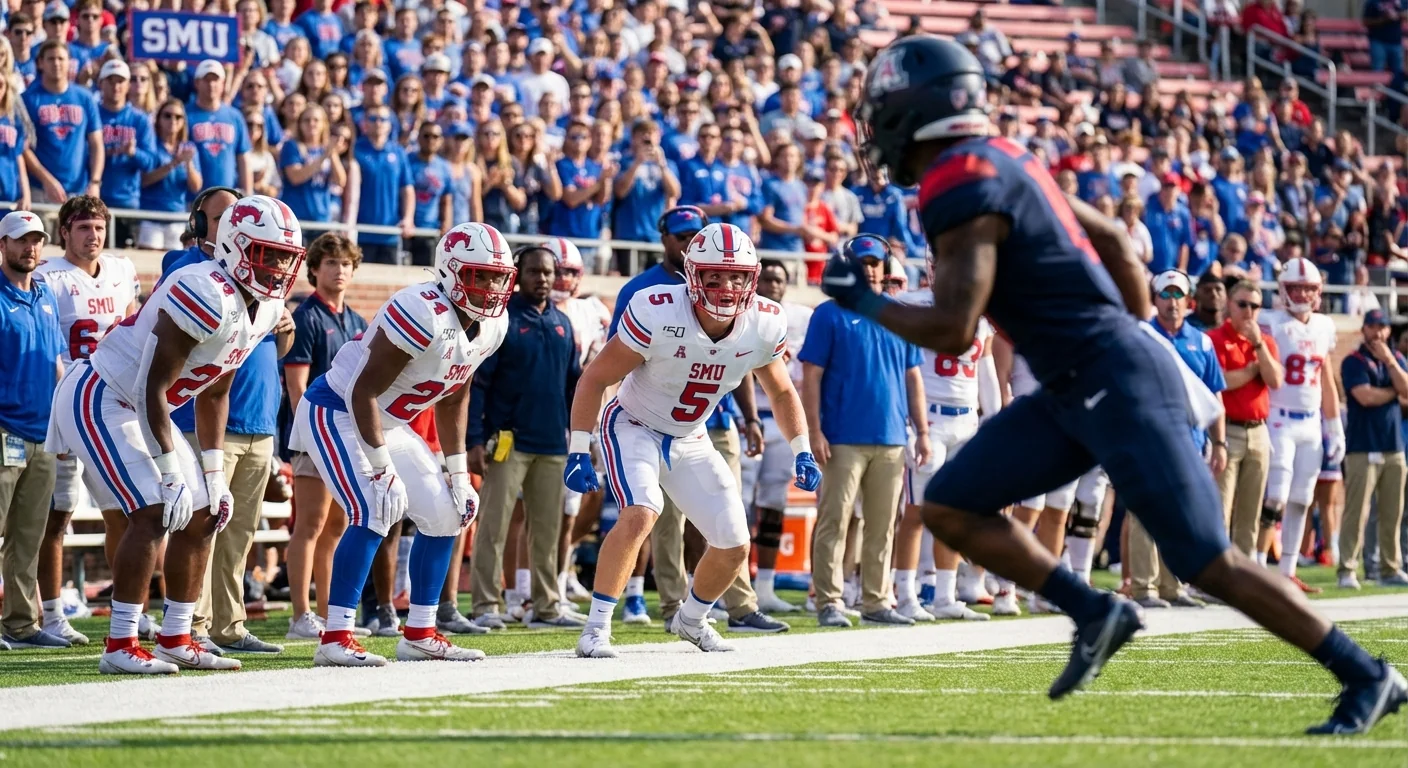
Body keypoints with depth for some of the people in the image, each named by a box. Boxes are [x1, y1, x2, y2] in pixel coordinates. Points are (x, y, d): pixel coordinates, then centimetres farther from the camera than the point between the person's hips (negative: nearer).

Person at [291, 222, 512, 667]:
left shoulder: (492, 325, -2)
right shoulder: (424, 315, -30)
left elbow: (453, 398, 11)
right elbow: (364, 391, -27)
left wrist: (458, 475, 9)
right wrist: (382, 469, -27)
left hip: (389, 424, 9)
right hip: (338, 414, -9)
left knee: (445, 515, 6)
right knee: (375, 511, -25)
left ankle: (419, 635, 15)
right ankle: (336, 639, -23)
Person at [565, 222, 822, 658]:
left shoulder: (764, 325, -15)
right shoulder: (657, 315, -29)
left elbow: (781, 392, 6)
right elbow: (595, 378, -20)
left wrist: (802, 451, -3)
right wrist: (578, 451, -24)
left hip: (691, 441, 5)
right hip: (634, 427, -5)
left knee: (734, 547, 4)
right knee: (641, 513, -31)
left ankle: (691, 619, 34)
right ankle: (596, 628, -22)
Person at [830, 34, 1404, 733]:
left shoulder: (961, 189, -16)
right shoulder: (1000, 164, 14)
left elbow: (952, 332, -21)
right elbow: (1113, 240, 22)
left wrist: (864, 302, -5)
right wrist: (1136, 333, 28)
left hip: (1114, 385, -10)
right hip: (1074, 390, 10)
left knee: (1207, 563, -6)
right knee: (949, 508, 5)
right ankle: (1094, 614, 7)